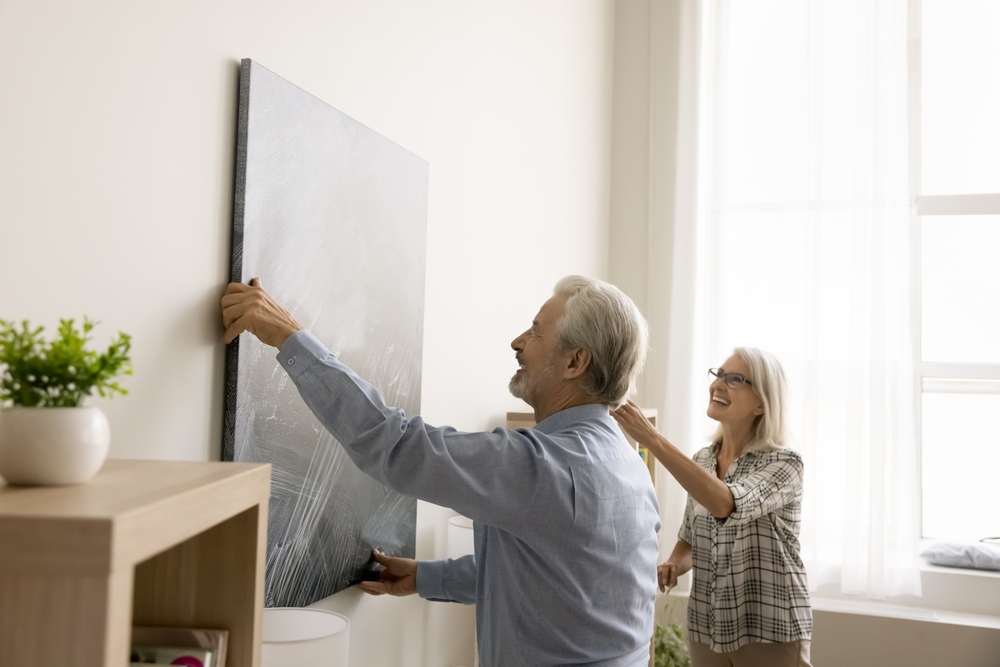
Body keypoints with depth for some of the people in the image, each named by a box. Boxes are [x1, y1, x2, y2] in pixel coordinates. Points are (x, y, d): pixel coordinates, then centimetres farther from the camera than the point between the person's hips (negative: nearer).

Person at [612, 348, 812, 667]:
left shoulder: (783, 462, -14)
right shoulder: (700, 461, 2)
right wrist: (673, 565, -10)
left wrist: (654, 440, -37)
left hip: (769, 632, -5)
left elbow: (726, 505, -33)